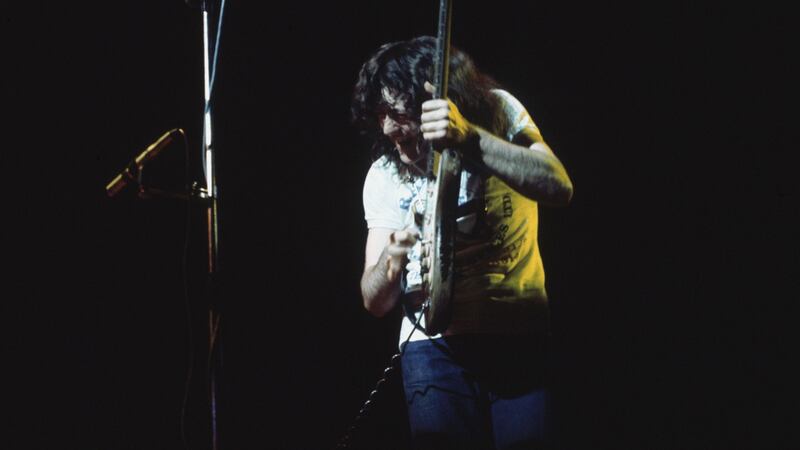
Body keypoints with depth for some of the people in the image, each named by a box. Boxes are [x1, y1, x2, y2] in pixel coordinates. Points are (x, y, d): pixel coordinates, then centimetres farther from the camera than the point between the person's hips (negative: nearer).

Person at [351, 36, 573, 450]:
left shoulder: (499, 112, -5)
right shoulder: (384, 177, -1)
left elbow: (558, 188, -22)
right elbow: (375, 302, -2)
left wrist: (470, 137, -34)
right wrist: (391, 262, -26)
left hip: (524, 334, -1)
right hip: (437, 346, 1)